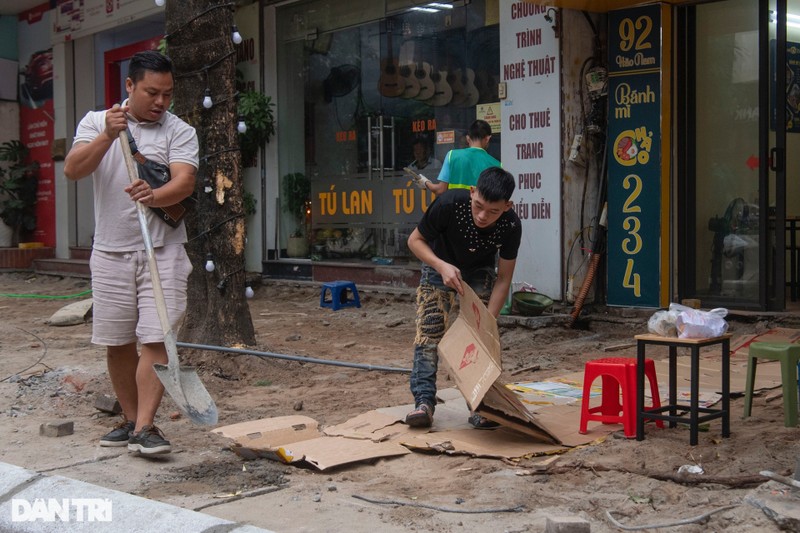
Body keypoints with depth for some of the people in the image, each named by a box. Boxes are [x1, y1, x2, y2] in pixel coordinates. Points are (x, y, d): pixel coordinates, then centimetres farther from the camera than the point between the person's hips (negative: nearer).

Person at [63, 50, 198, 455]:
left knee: (155, 340, -10)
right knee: (116, 343, 9)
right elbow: (72, 170, -8)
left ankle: (145, 427, -7)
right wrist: (108, 136, -23)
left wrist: (155, 196, -36)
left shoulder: (180, 132, 0)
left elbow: (184, 181, -15)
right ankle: (130, 419, 24)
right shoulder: (96, 122, 6)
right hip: (110, 252, 2)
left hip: (162, 251, -2)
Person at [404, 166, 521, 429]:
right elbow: (415, 240, -22)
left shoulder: (510, 226, -31)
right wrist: (442, 266, -39)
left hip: (479, 272, 1)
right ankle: (424, 402, -12)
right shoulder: (449, 204, -37)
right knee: (429, 331, -13)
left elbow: (503, 277, -18)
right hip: (439, 265, -1)